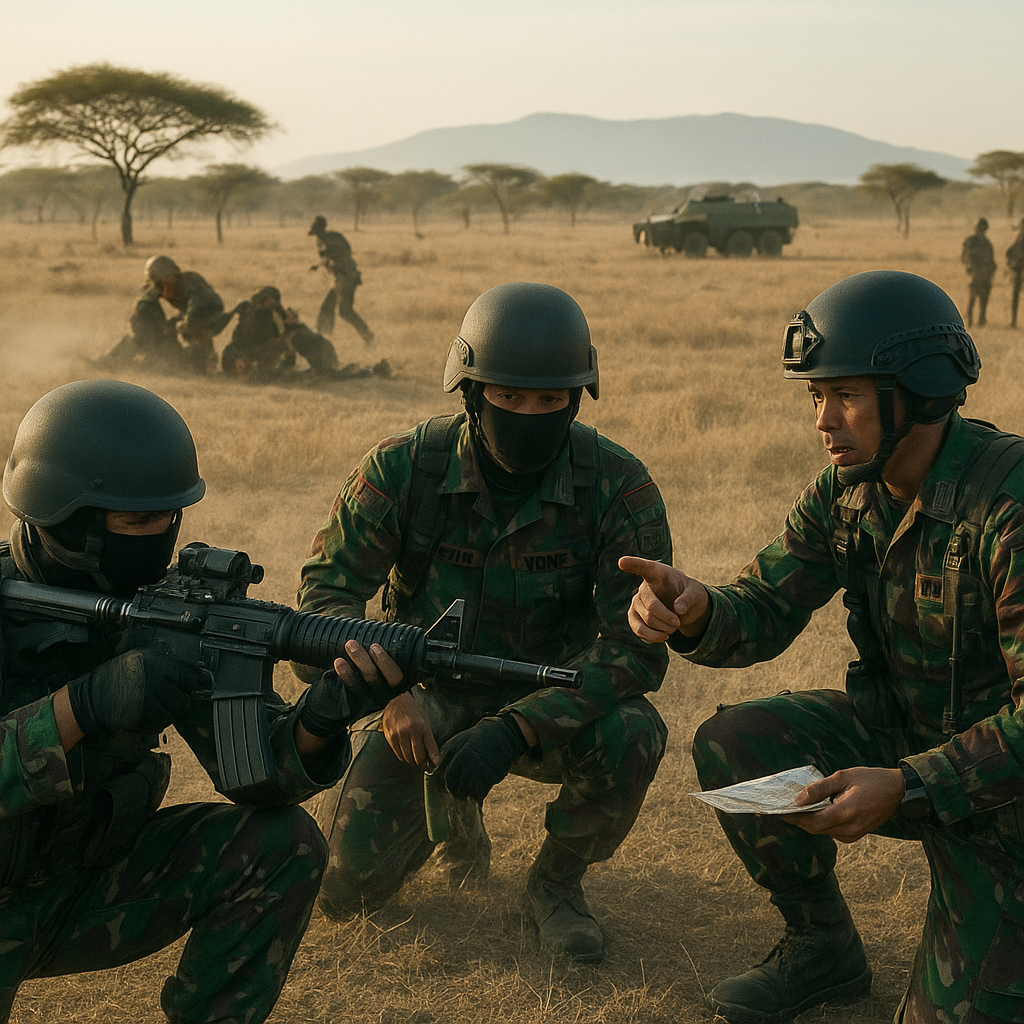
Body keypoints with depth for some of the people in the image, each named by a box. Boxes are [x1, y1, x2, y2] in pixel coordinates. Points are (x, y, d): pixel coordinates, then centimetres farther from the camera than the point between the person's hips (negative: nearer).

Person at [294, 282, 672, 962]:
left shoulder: (619, 488, -19)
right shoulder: (403, 470, -16)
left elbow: (638, 645, -22)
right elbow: (327, 593, -13)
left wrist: (514, 728, -35)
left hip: (550, 703, 0)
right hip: (426, 703, 1)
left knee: (630, 735, -34)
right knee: (346, 887, -12)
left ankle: (558, 881, -2)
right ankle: (448, 808, 23)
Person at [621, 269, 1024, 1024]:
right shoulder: (848, 494, -6)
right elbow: (763, 613, -6)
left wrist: (905, 788, -38)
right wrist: (694, 610, -30)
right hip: (897, 728, 6)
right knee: (732, 747, -15)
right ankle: (825, 949, 6)